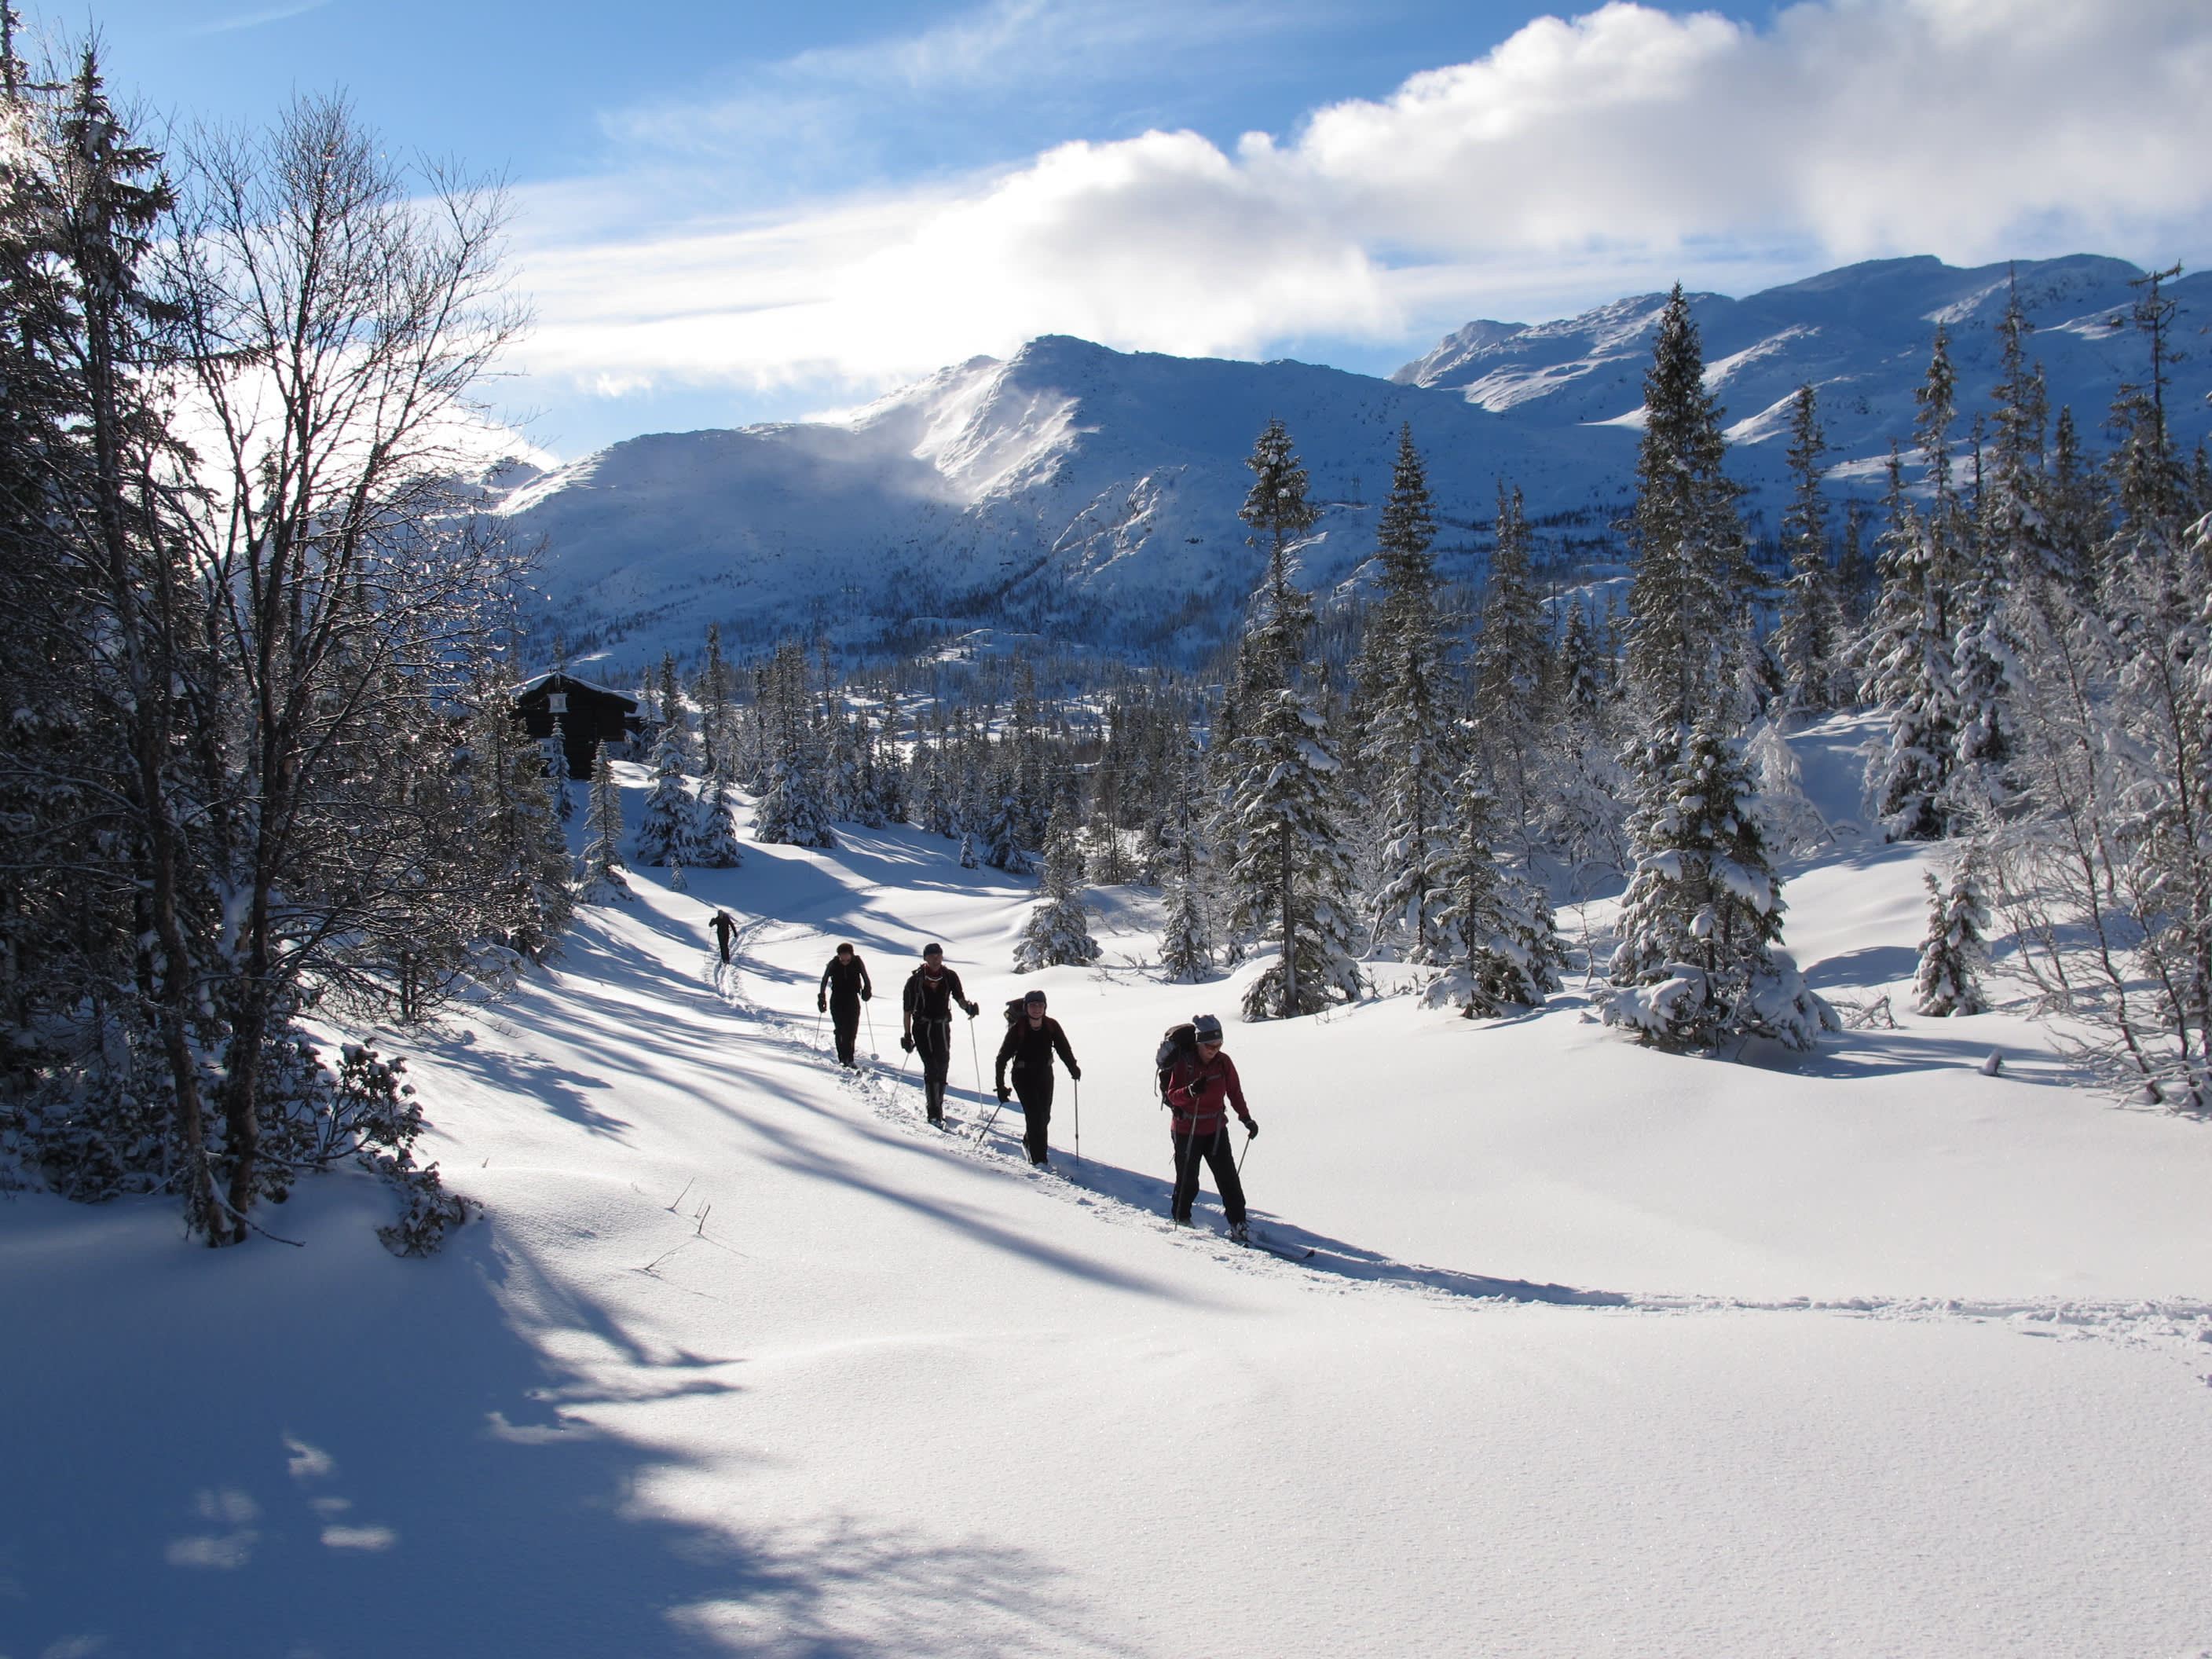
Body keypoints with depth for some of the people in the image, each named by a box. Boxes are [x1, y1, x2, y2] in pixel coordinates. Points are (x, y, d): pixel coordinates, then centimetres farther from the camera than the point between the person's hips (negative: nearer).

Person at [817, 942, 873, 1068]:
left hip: (853, 1000, 1)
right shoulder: (833, 964, -9)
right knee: (841, 1030, -8)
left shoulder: (858, 962, -9)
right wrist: (821, 998, -1)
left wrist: (867, 991, -10)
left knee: (852, 1031, -3)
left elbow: (866, 978, 5)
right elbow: (824, 981, 1)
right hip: (837, 1001, -1)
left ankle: (849, 1059, 6)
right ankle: (843, 1059, -4)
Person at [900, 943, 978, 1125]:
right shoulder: (915, 980, -4)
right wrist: (907, 1035, -4)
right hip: (922, 1027, -3)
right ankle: (934, 1113, -10)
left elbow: (959, 997, 3)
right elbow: (908, 1009, -1)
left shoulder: (950, 977, 3)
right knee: (931, 1068, -11)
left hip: (942, 1027, 3)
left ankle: (938, 1107, 22)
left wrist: (968, 1006, -21)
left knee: (943, 1067, 6)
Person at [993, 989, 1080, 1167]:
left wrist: (1073, 1067, -17)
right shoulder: (1017, 1028, -17)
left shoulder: (1052, 1026, -8)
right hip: (1023, 1076, -4)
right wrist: (1000, 1086, -15)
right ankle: (1039, 1159, -5)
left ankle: (1029, 1141, 41)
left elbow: (1064, 1048, 0)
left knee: (1045, 1116, 11)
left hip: (1045, 1074, 4)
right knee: (1034, 1115, -12)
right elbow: (1003, 1057, -13)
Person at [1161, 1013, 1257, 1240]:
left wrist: (1246, 1118, 6)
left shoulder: (1223, 1062, -4)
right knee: (1188, 1180, 9)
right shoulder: (1183, 1063, -14)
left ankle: (1238, 1224, 0)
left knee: (1228, 1177, -5)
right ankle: (1181, 1217, 32)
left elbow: (1234, 1092, 9)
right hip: (1187, 1131, -3)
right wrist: (1190, 1091, -38)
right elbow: (1172, 1095, -18)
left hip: (1216, 1129, 3)